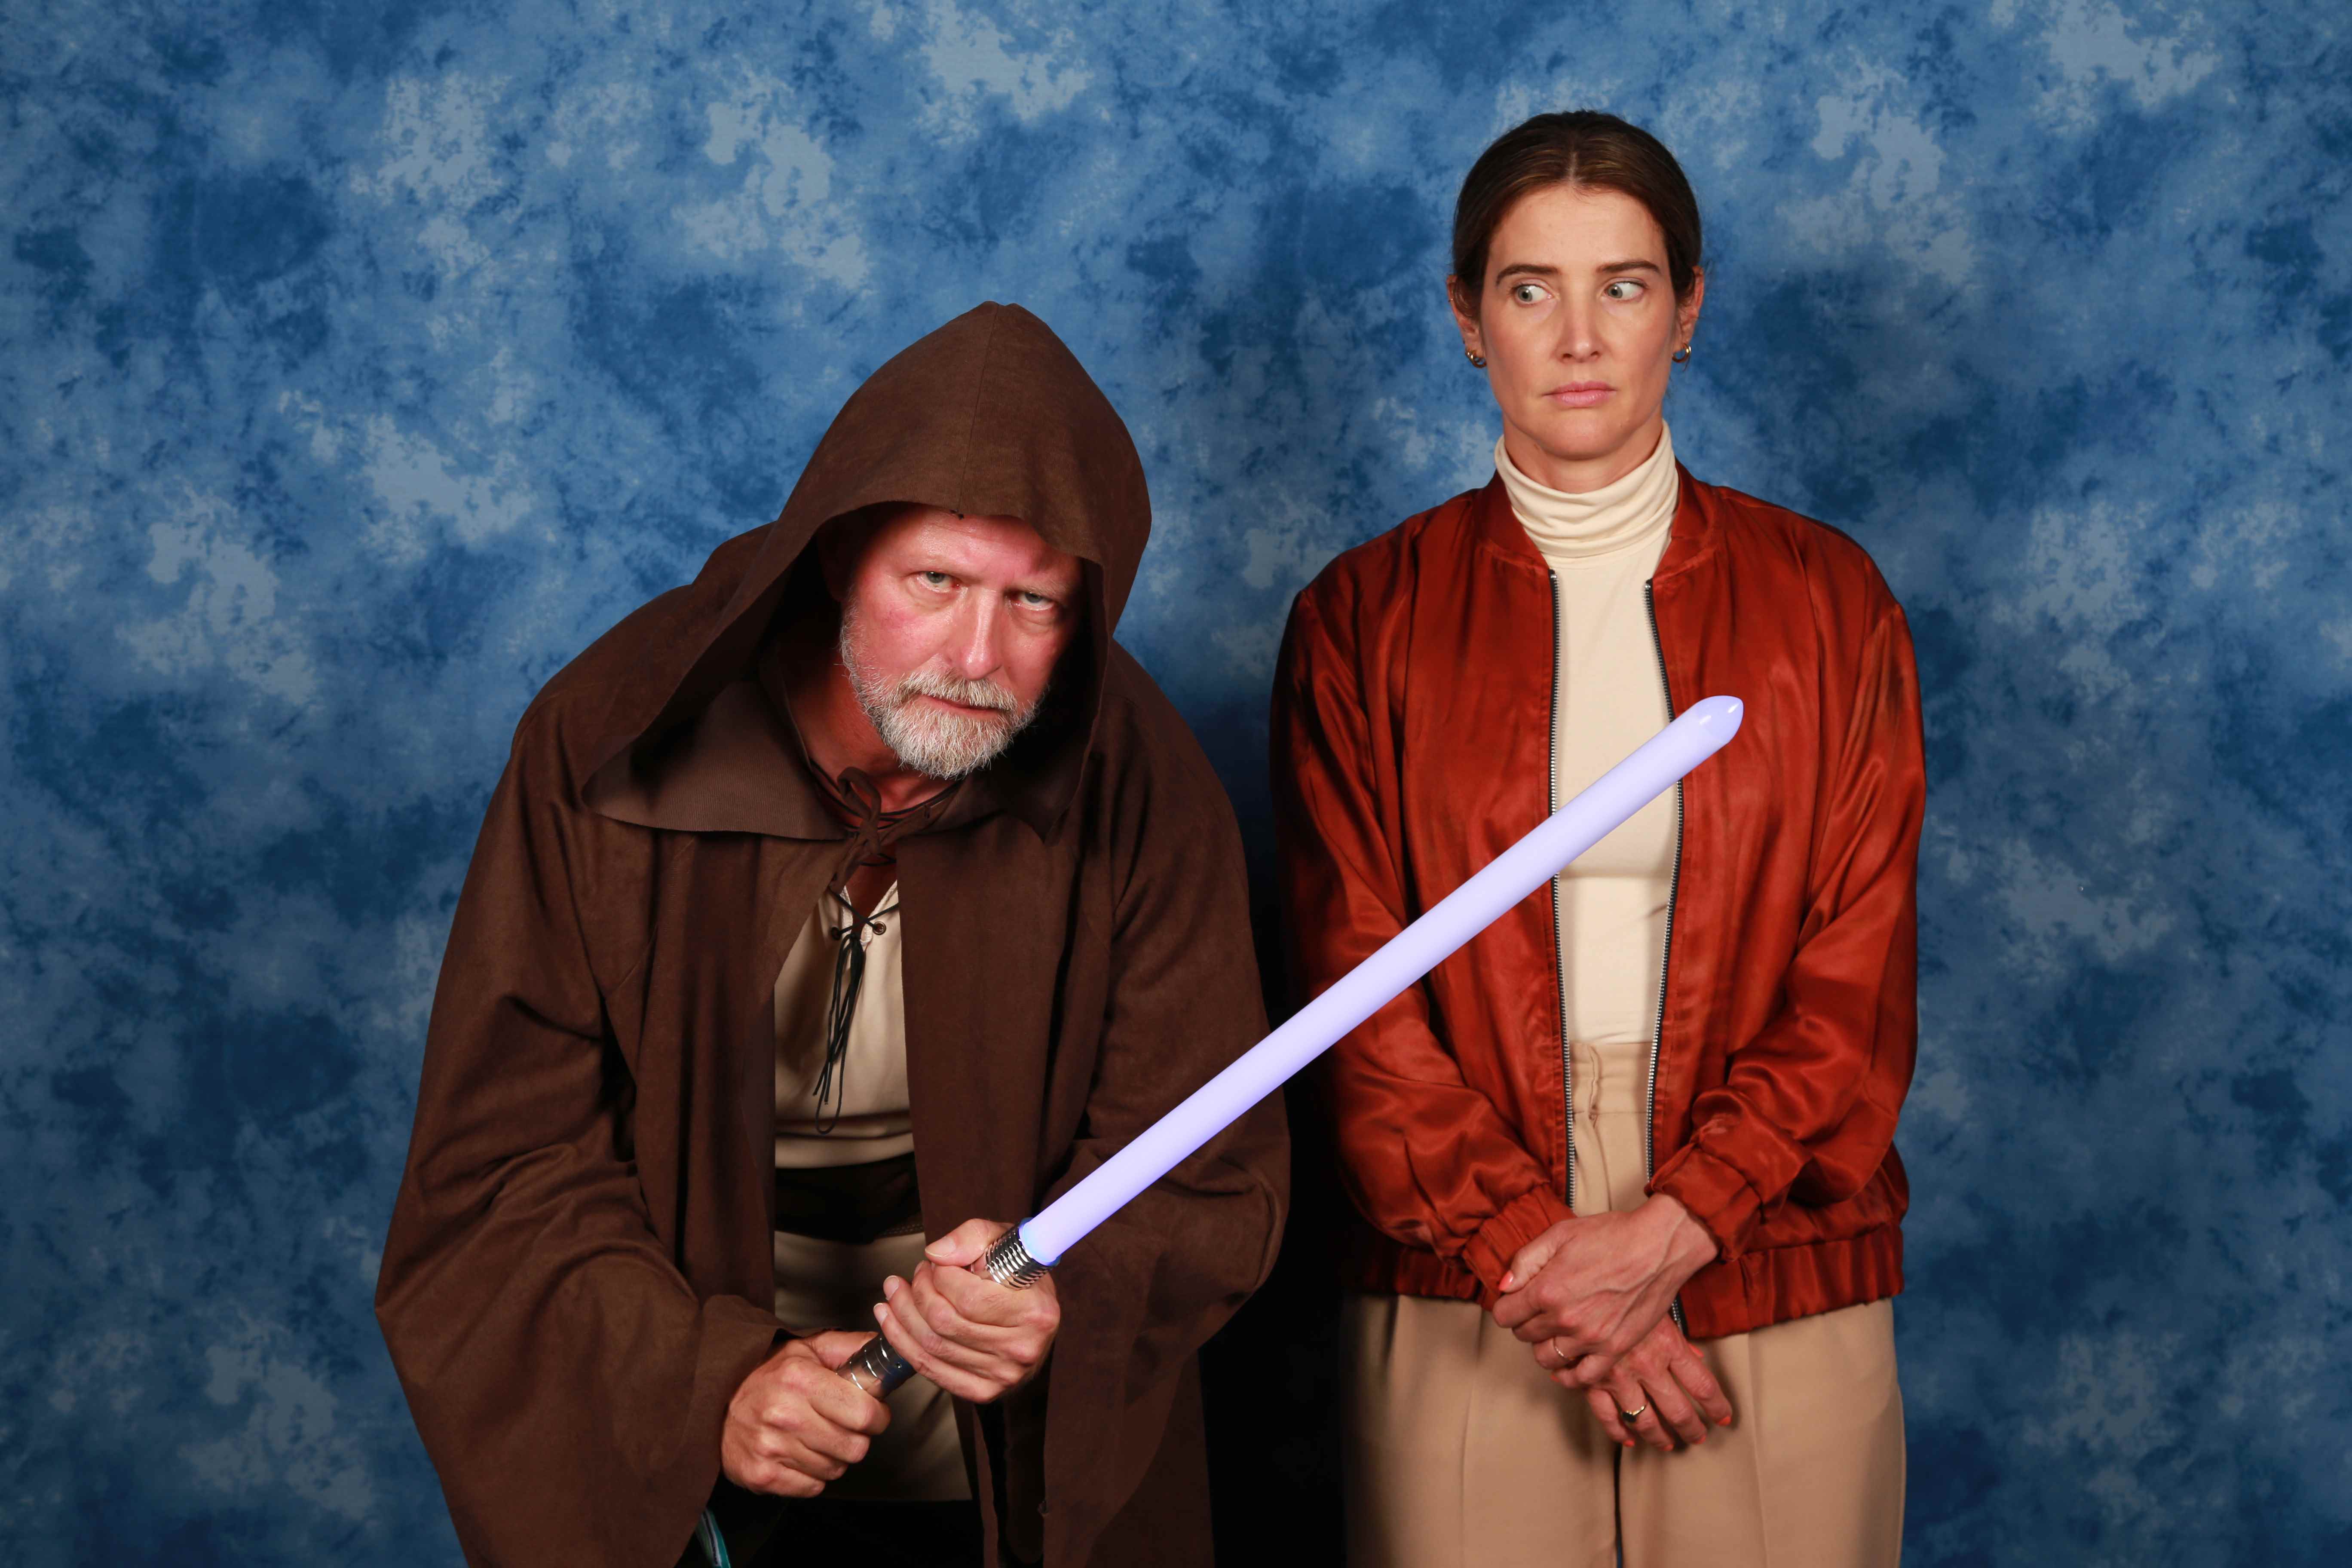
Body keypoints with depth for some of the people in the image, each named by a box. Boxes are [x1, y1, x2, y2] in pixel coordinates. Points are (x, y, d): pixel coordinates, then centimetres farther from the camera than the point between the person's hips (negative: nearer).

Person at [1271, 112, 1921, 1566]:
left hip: (1776, 1297, 1)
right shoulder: (1364, 618, 3)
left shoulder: (1825, 601, 4)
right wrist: (1538, 1256, -11)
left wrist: (1671, 1230, -11)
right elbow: (1358, 995, -2)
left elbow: (1857, 983, 0)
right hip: (1464, 1308, 0)